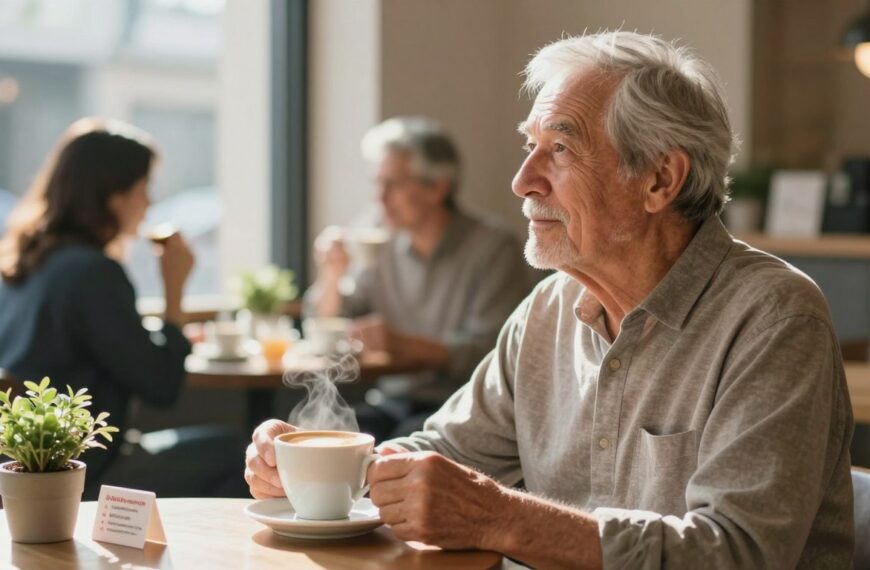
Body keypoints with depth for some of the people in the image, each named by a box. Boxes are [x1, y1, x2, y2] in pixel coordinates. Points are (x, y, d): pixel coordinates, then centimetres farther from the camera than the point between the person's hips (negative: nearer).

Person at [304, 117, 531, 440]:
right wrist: (332, 275, -3)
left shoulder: (493, 247, -5)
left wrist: (405, 345, -25)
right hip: (393, 400, 5)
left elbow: (491, 350, -15)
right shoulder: (387, 250, 13)